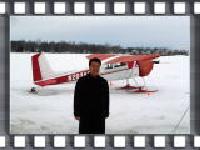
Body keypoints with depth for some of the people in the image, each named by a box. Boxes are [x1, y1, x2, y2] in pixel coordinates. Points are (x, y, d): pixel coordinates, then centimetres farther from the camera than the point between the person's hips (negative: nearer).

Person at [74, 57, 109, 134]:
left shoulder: (103, 82, 6)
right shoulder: (82, 81, -3)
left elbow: (106, 99, 11)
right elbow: (77, 98, -2)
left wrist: (106, 113, 9)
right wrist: (77, 113, -7)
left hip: (99, 116, 3)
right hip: (85, 115, -3)